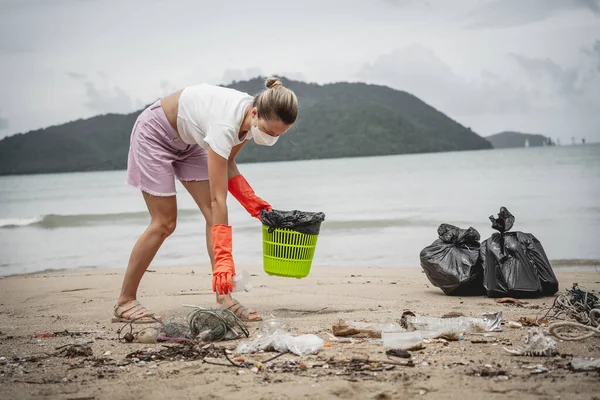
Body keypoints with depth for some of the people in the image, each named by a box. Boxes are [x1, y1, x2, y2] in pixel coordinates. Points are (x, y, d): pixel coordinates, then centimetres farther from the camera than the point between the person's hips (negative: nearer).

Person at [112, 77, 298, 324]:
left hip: (187, 140, 7)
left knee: (212, 214, -6)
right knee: (164, 223, -8)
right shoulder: (225, 124, -40)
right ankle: (124, 303, 4)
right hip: (155, 133, -7)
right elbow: (218, 199, -41)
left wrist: (251, 202, -12)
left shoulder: (254, 118, -18)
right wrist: (223, 259, -43)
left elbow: (226, 164, 1)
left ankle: (223, 300, -6)